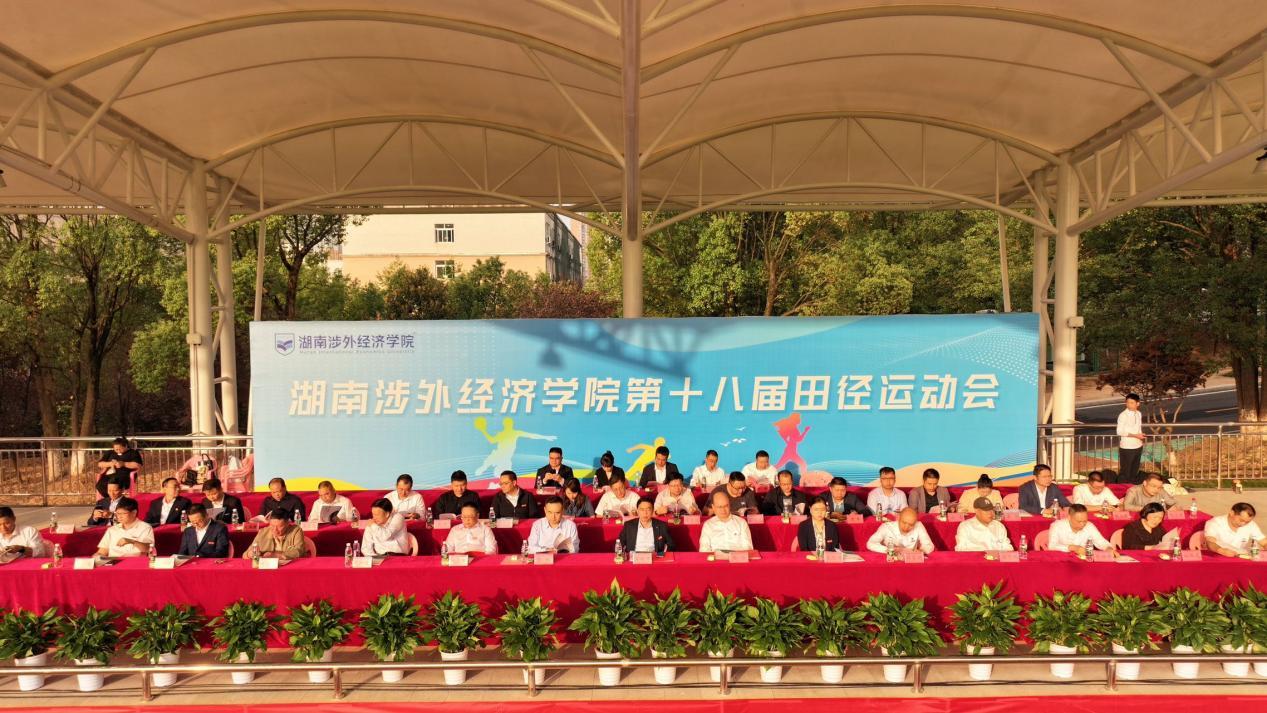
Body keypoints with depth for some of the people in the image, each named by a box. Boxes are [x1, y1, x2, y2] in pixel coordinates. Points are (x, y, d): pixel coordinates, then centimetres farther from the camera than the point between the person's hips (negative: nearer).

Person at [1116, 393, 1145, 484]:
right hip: (1127, 447, -6)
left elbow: (1139, 429, 16)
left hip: (1138, 446, 6)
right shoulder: (1123, 415, -14)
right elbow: (1120, 431, -17)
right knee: (1125, 471, -1)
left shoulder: (1139, 414, 6)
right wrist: (1135, 435, -19)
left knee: (1135, 470, 16)